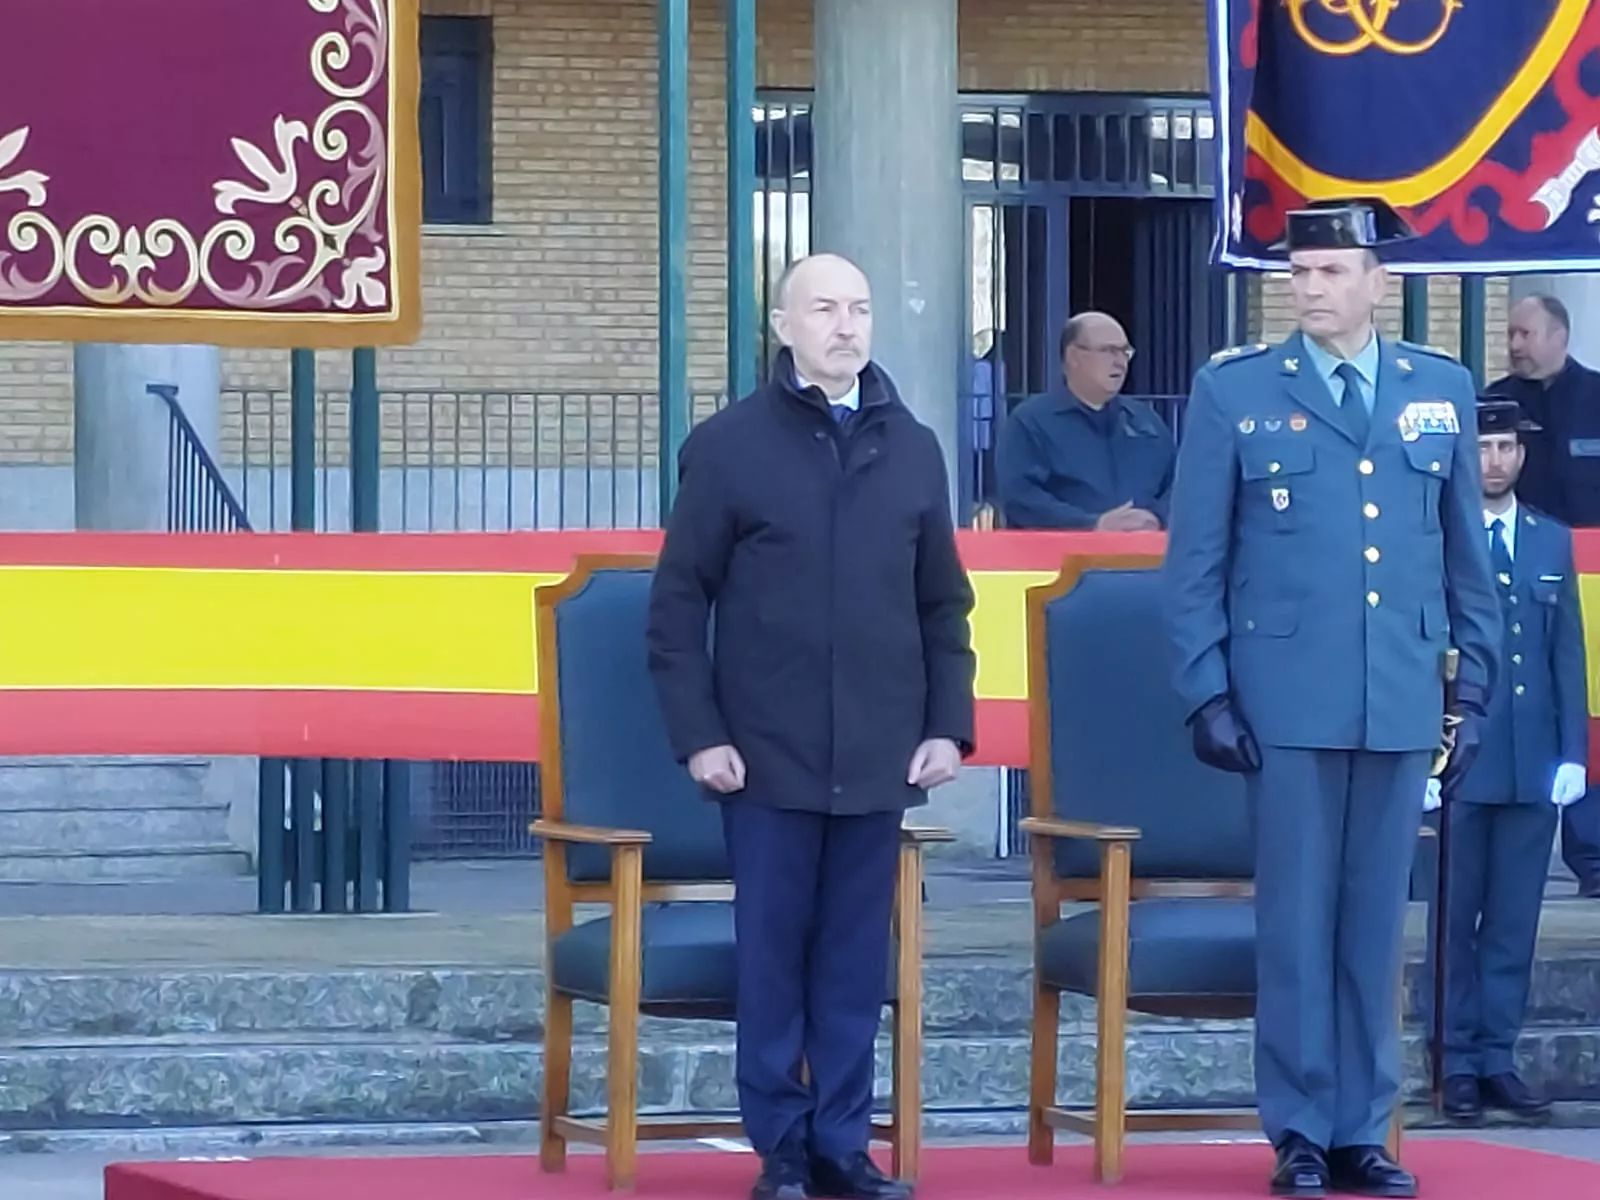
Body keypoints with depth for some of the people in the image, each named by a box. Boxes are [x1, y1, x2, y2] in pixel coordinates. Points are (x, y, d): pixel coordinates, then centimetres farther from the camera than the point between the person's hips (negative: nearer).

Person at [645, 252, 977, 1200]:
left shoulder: (913, 449, 11)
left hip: (878, 757, 3)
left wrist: (949, 724, 4)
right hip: (769, 755, -2)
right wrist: (698, 733, -6)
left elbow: (945, 604, 13)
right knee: (774, 956, 1)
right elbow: (680, 602, 1)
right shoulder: (728, 446, 2)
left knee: (857, 962, 5)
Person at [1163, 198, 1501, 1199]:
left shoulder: (1443, 392, 9)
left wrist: (1476, 684, 8)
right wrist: (1207, 694, -4)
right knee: (1297, 924, 0)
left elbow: (1468, 555, 13)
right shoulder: (1236, 392, 2)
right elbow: (1195, 563, 2)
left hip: (1403, 703, 2)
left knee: (1376, 925, 6)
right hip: (1290, 698, -2)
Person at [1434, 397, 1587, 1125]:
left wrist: (1572, 753, 4)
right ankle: (1458, 1065, 7)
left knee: (1514, 922, 7)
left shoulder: (1553, 542, 12)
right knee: (1454, 919, 1)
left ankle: (1498, 1060, 12)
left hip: (1533, 764, 4)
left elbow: (1568, 653, 11)